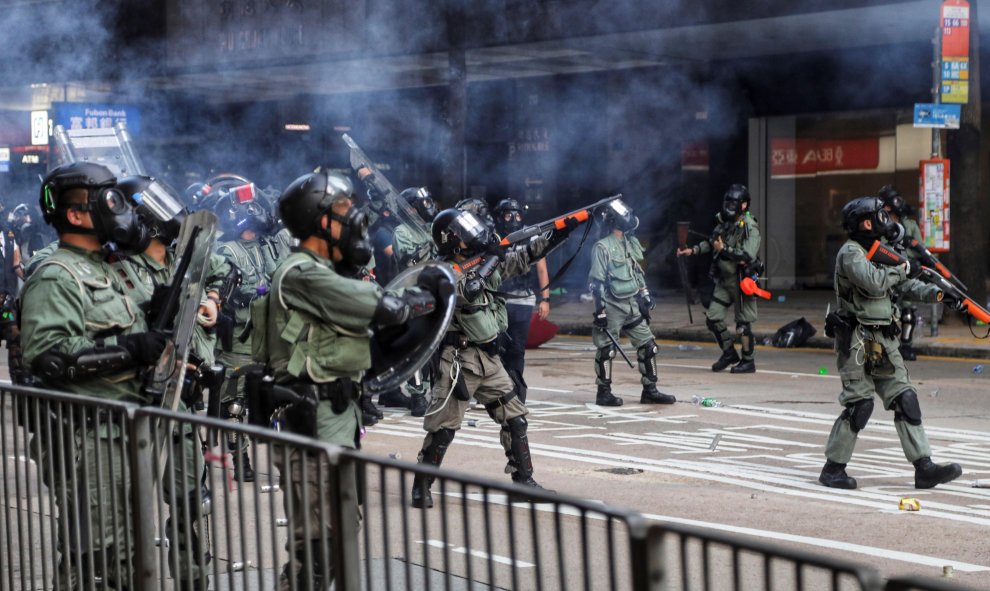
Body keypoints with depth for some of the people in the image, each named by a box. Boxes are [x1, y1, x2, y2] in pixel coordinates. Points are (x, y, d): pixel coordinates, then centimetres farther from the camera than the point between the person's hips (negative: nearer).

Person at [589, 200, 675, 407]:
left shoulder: (631, 243, 11)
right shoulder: (603, 248, -13)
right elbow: (596, 282, -14)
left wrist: (646, 296, 18)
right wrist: (599, 310, -17)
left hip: (632, 305, 8)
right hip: (613, 306, -8)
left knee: (648, 345, 5)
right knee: (606, 349, 0)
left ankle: (650, 391, 11)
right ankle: (604, 392, 11)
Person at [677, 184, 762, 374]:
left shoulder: (750, 228, -14)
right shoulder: (724, 223, 8)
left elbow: (748, 255, -25)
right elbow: (711, 243, 26)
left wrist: (724, 249, -21)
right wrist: (693, 250, 15)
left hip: (741, 280, -8)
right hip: (724, 280, 8)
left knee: (743, 323, -1)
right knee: (713, 318, 7)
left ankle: (748, 361, 10)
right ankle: (729, 353, 23)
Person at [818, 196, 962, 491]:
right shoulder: (850, 253, -10)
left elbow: (905, 283, 11)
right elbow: (872, 282, -25)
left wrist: (934, 292, -7)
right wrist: (903, 268, -11)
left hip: (882, 343, 9)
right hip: (857, 342, -9)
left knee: (905, 399, 2)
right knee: (859, 404, -8)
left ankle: (924, 467, 1)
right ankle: (833, 468, 3)